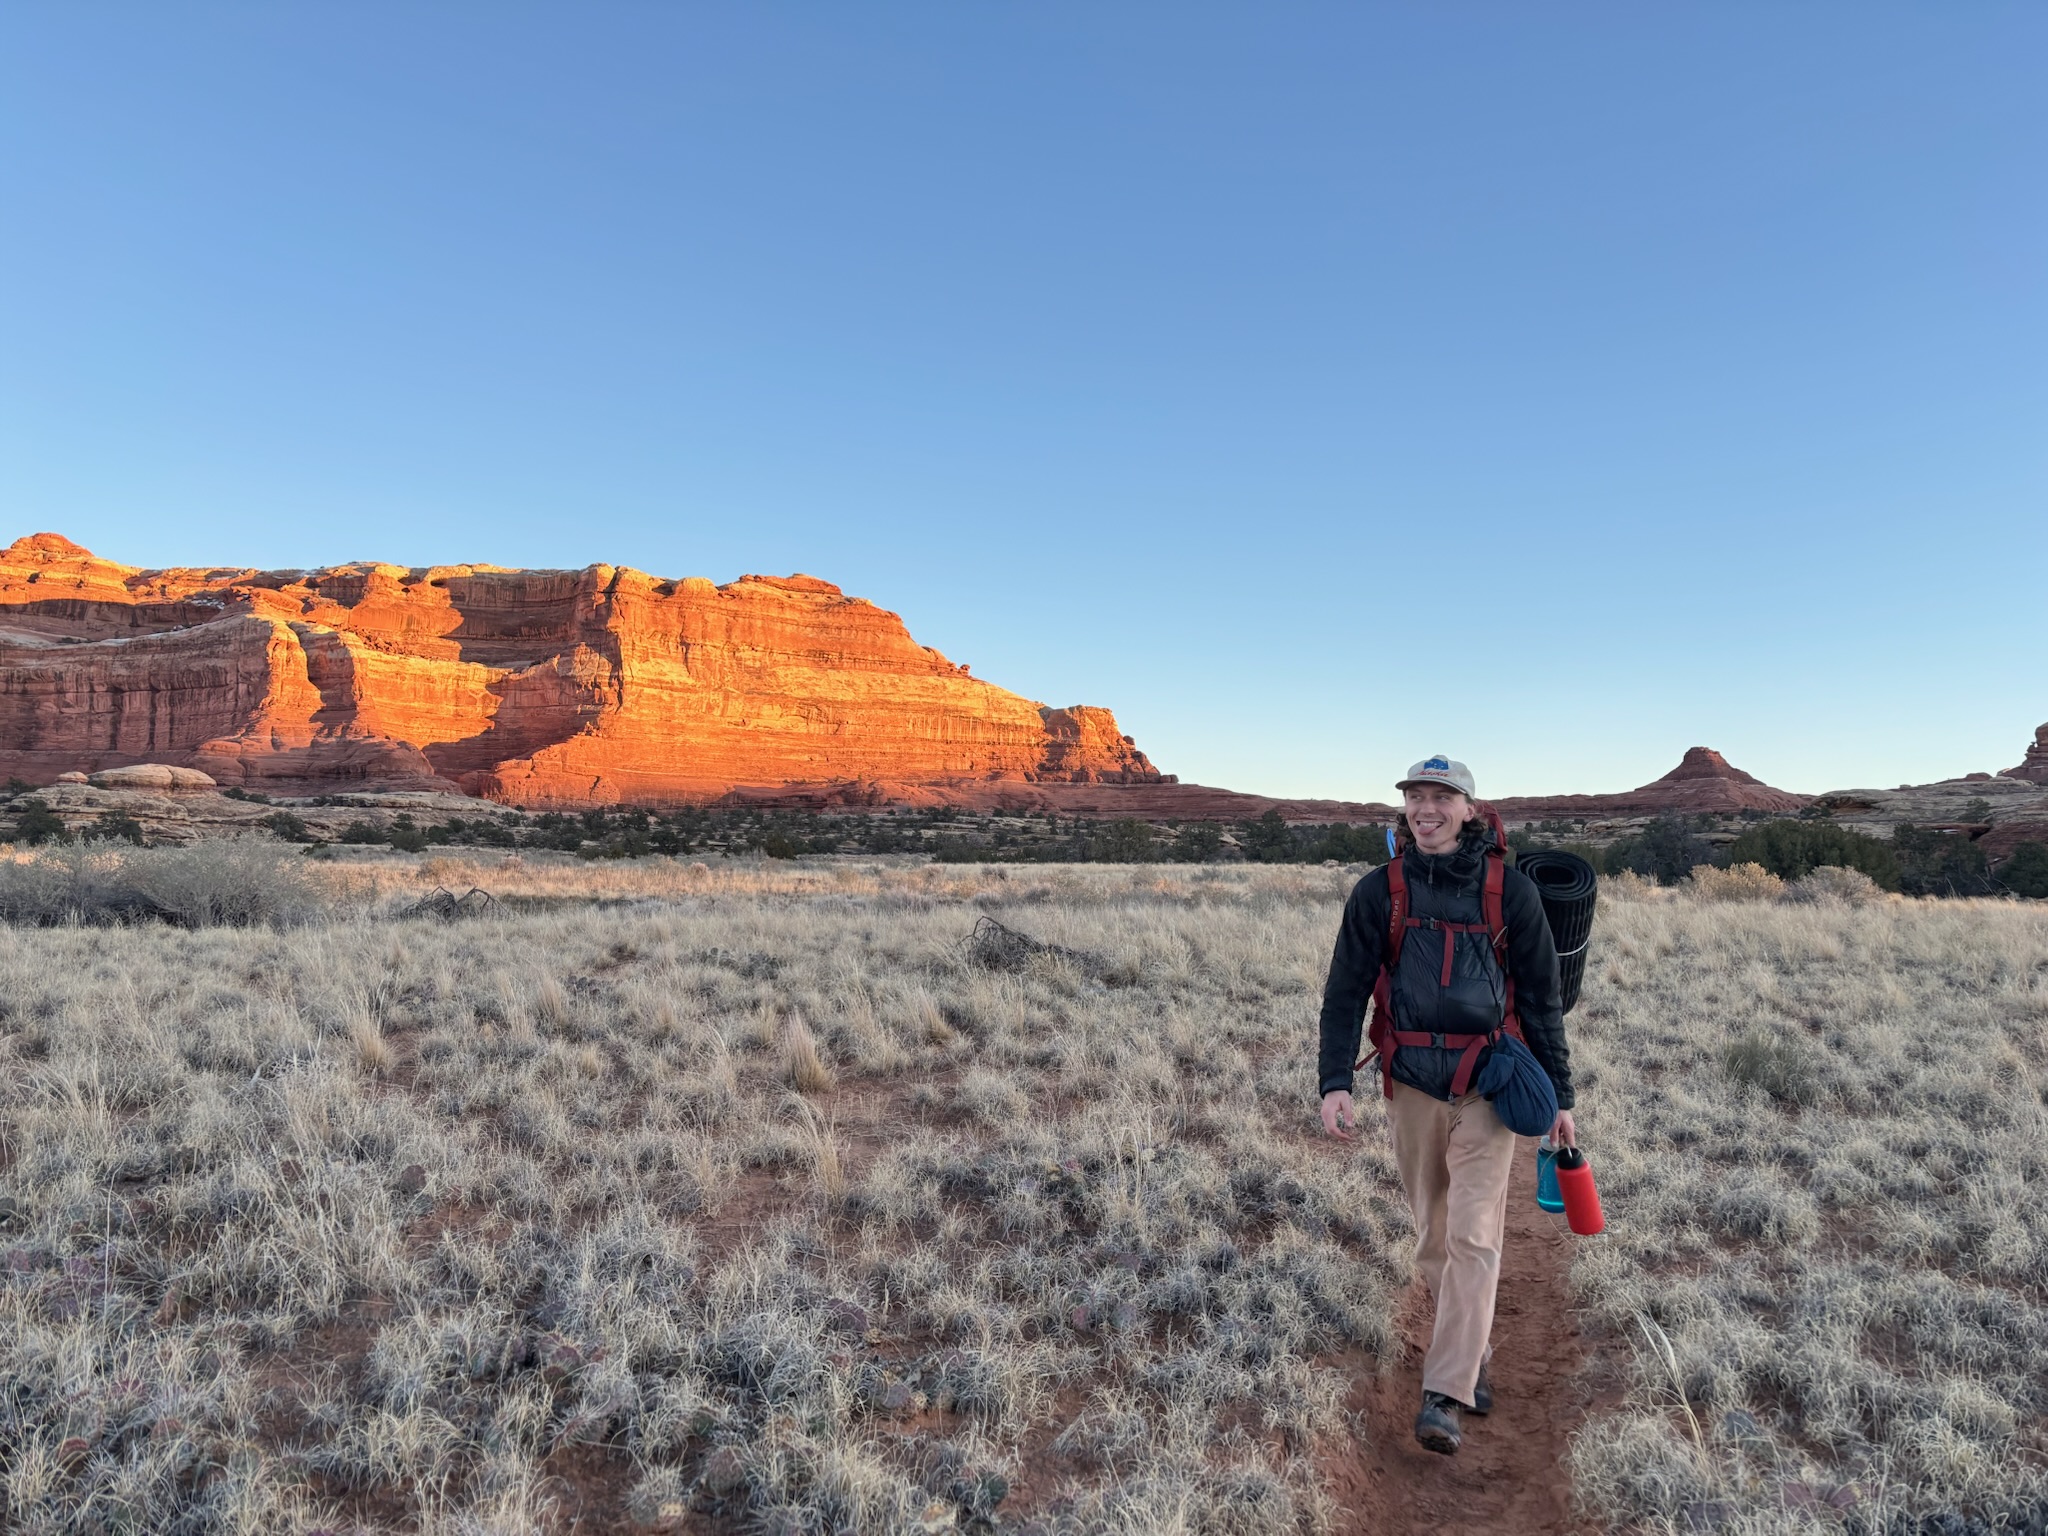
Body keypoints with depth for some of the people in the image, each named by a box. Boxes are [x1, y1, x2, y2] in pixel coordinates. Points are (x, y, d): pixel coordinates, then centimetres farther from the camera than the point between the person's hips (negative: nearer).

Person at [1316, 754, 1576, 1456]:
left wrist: (1559, 1096, 4)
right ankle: (1473, 1360, 35)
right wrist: (1334, 1082, -11)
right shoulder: (1378, 893, -1)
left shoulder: (1510, 892, -3)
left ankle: (1443, 1397, -6)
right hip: (1412, 1086, 2)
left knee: (1472, 1237, -10)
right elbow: (1345, 992, -1)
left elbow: (1541, 998, 4)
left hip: (1487, 1087, -2)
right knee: (1434, 1239, 13)